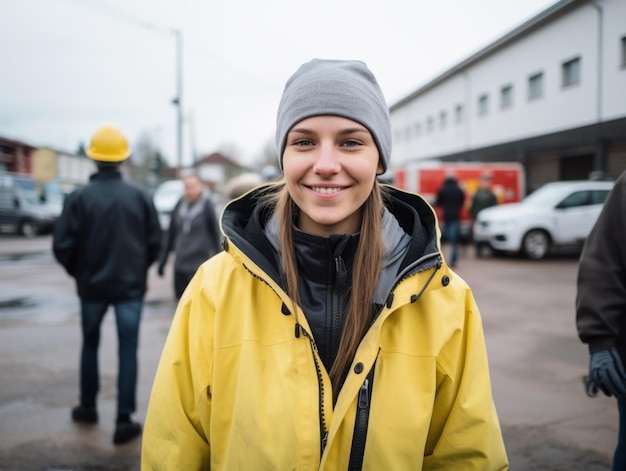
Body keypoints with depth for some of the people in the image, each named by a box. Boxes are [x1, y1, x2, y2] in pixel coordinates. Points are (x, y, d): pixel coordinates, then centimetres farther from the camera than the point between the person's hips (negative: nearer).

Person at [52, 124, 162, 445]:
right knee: (128, 350, 5)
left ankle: (87, 407, 33)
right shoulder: (139, 196, -5)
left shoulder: (79, 198, -9)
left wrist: (77, 272, 9)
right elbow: (155, 241, 0)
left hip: (92, 285, 1)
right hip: (130, 285, 0)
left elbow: (62, 245, -10)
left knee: (90, 344, 20)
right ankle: (124, 421, 4)